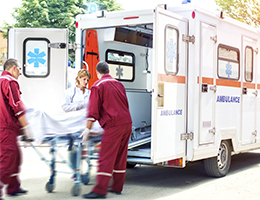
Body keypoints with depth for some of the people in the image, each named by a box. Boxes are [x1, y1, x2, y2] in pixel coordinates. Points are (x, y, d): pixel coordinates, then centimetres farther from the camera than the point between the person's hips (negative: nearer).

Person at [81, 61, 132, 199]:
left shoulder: (98, 86, -3)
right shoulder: (118, 84, 18)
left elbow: (93, 111, -8)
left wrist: (87, 129, -4)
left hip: (114, 125, -7)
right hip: (127, 123, 7)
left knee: (106, 157, -8)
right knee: (120, 156, 13)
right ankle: (117, 187, 20)